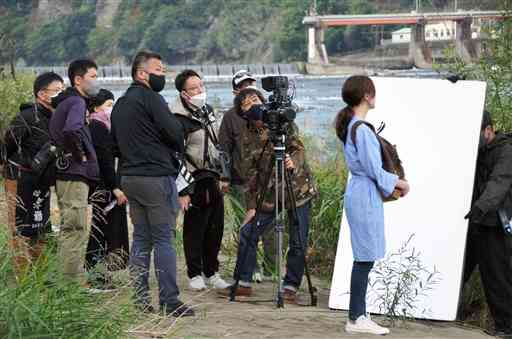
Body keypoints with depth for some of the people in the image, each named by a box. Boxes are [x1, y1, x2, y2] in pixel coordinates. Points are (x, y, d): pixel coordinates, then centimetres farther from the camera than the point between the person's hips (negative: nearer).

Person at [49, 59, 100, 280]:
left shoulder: (64, 102, 17)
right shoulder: (76, 102, -13)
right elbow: (71, 131, -33)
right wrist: (79, 154, -18)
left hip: (63, 174, 10)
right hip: (75, 175, -10)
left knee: (69, 230, 15)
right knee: (76, 230, -7)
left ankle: (68, 280, 22)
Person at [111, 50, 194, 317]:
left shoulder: (120, 104, 16)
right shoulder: (150, 98, -11)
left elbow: (116, 142, 19)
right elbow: (175, 134, -13)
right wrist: (177, 149, 6)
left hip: (129, 176, 8)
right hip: (157, 176, -8)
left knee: (141, 239, 10)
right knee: (164, 239, -6)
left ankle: (140, 300, 10)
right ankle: (169, 302, -6)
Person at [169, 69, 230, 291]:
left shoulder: (207, 111, 13)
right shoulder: (180, 119, -14)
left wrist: (222, 176, 20)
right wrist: (182, 190, -18)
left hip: (213, 181, 8)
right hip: (195, 182, -8)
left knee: (215, 229, 11)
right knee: (195, 231, 0)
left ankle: (211, 274, 22)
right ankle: (195, 275, 12)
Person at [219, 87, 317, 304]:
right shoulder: (247, 138, 3)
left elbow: (298, 148, -13)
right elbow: (250, 174, 2)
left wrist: (294, 163, -36)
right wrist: (251, 206, -4)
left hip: (298, 190, -3)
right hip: (269, 195, 3)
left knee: (298, 243, -5)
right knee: (247, 233, 0)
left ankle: (290, 288, 9)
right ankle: (243, 283, 14)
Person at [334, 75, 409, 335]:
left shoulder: (350, 126, 12)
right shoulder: (361, 130, -18)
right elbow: (374, 171, -17)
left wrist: (392, 181, 17)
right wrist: (400, 183, -3)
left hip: (359, 193, 10)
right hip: (366, 196, -10)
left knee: (364, 258, 12)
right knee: (365, 258, -5)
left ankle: (359, 316, 15)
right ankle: (356, 319, -1)